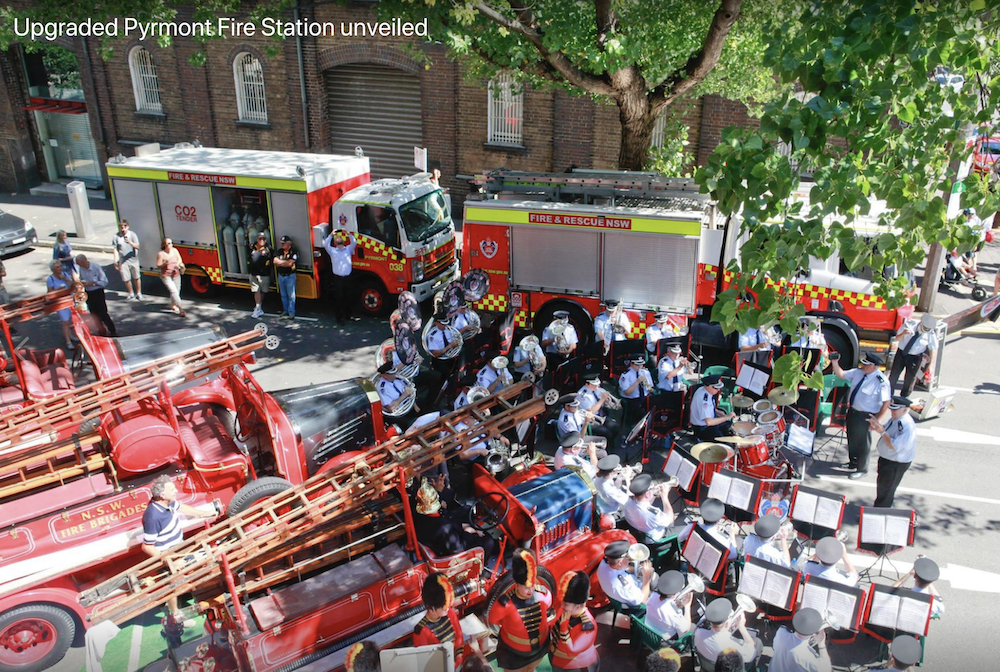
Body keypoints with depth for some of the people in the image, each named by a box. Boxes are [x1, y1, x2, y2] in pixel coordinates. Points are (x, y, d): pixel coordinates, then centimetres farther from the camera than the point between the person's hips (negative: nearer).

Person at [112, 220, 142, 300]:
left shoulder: (132, 234, -6)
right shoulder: (116, 237, -4)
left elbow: (137, 246, -12)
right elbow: (115, 250, 0)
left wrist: (130, 242, -31)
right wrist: (116, 261, -5)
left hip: (133, 260, -1)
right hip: (123, 261, 1)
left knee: (136, 278, 10)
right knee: (126, 279, 7)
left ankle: (138, 293, 27)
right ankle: (131, 294, 26)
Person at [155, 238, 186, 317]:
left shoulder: (174, 250, 0)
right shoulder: (160, 254, -14)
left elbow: (179, 259, 6)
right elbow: (158, 266, -10)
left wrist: (177, 264, -16)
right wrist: (164, 263, -30)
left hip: (176, 275, 5)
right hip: (166, 276, -5)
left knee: (177, 291, 13)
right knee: (173, 291, -15)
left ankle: (173, 306, 37)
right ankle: (180, 309, -18)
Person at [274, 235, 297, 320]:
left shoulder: (293, 252, -11)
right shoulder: (280, 251, 8)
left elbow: (290, 263, -20)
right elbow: (275, 261, -1)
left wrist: (280, 262, -7)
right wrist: (285, 262, -13)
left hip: (290, 276, -6)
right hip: (281, 276, 6)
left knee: (291, 295, -3)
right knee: (283, 295, 14)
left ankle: (291, 312, 1)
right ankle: (285, 310, 25)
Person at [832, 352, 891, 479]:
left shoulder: (881, 382, -25)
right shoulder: (858, 372, -7)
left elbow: (886, 403, -22)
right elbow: (841, 374, 4)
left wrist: (877, 421, -22)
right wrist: (835, 362, -11)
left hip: (865, 416, -7)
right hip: (852, 411, 7)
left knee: (863, 443, 13)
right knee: (851, 438, 25)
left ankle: (861, 469, 35)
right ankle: (853, 462, 49)